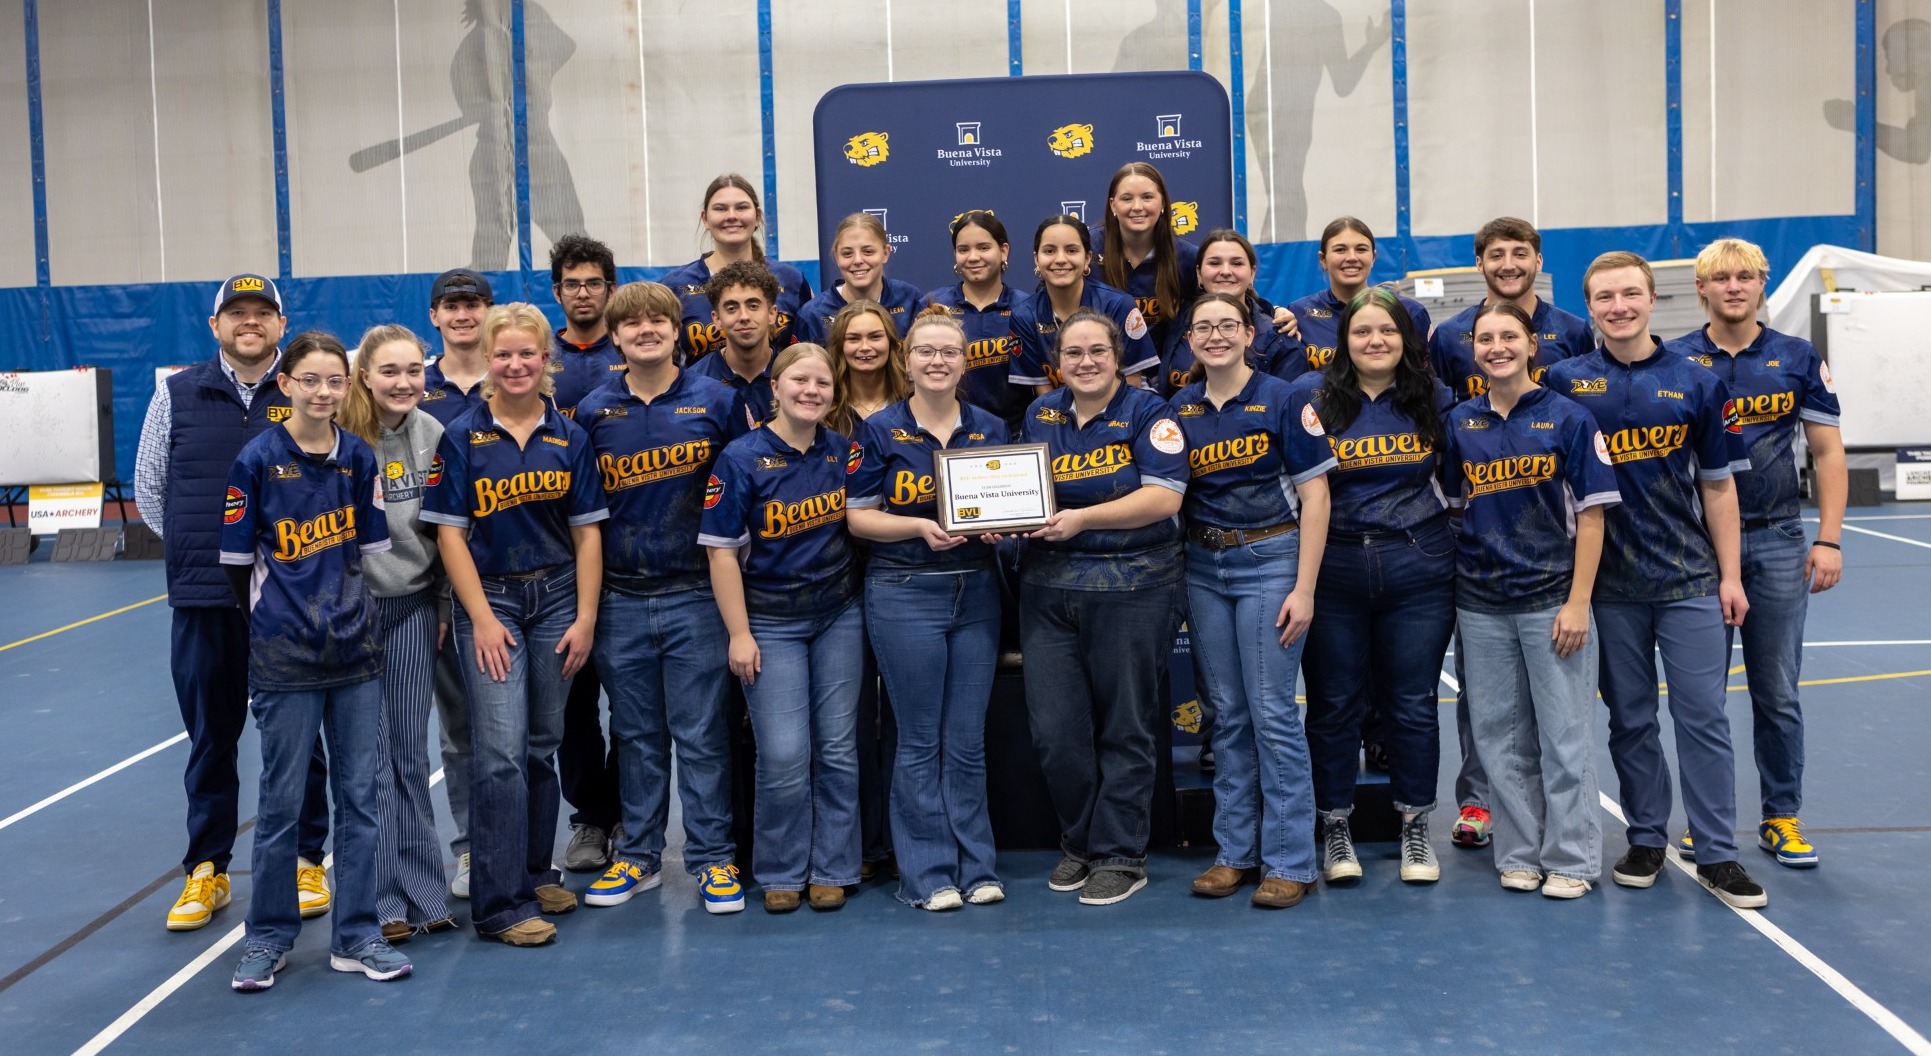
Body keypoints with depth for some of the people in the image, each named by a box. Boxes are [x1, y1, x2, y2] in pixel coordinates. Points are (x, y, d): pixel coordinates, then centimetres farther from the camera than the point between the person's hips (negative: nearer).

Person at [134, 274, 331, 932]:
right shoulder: (177, 396, 6)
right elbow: (148, 484, 16)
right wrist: (194, 549, 11)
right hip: (202, 602, 2)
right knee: (209, 737, 10)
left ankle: (305, 861, 21)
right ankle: (205, 870, 22)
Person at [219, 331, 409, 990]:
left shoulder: (359, 457, 3)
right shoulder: (258, 459, -7)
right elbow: (237, 561, -1)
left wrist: (350, 616, 6)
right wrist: (274, 621, 5)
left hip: (356, 651, 3)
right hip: (285, 659, -3)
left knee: (359, 793, 8)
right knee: (282, 800, 5)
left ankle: (355, 935, 19)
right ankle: (269, 936, 22)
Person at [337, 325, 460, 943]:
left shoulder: (432, 434, -1)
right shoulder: (339, 438, -12)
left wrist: (445, 607, 7)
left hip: (415, 607, 3)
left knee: (411, 752, 10)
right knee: (371, 755, 2)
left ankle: (421, 891, 18)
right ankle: (385, 898, 11)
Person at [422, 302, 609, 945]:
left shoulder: (569, 438, 5)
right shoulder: (462, 438, -2)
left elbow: (587, 531, 5)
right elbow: (450, 533, -4)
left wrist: (585, 619, -2)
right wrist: (482, 619, -9)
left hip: (556, 597, 3)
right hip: (489, 598, -3)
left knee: (541, 746, 10)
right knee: (501, 751, -9)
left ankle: (535, 874, 26)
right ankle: (499, 904, -2)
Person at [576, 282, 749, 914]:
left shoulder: (717, 402, 0)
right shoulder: (592, 413, 5)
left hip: (695, 595, -2)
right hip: (620, 598, 2)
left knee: (702, 734, 2)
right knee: (636, 736, 12)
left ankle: (713, 858, 14)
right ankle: (638, 856, 24)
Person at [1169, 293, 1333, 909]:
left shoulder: (1283, 400, -4)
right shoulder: (1179, 409, 8)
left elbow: (1314, 494, -6)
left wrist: (1304, 589, -12)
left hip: (1270, 561, -4)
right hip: (1203, 567, 4)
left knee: (1272, 711, -5)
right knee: (1227, 713, 8)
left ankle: (1290, 862, 5)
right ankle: (1235, 852, 18)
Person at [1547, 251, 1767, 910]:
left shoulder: (1694, 383, 2)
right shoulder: (1565, 382, 0)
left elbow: (1717, 484, 5)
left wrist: (1730, 575, 2)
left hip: (1690, 580, 0)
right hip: (1609, 581, 0)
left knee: (1703, 716, 0)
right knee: (1630, 719, 9)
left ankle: (1717, 855, 9)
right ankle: (1646, 840, 23)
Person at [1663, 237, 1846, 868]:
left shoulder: (1798, 359, 5)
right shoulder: (1673, 361, 1)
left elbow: (1828, 453, 6)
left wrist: (1828, 540, -2)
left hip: (1777, 541, 1)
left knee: (1777, 692, 6)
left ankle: (1782, 819, 19)